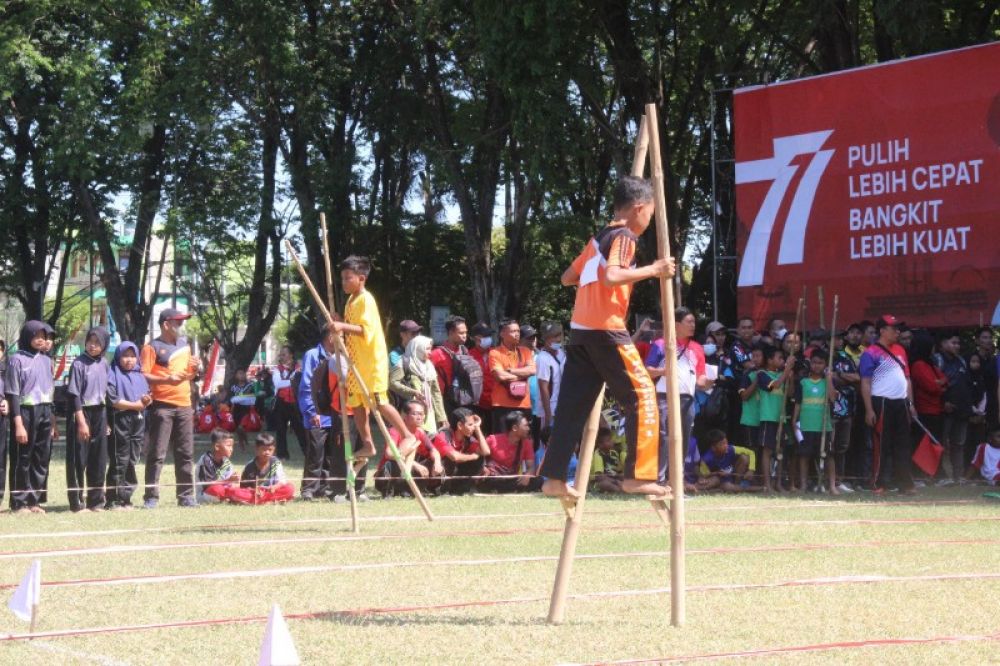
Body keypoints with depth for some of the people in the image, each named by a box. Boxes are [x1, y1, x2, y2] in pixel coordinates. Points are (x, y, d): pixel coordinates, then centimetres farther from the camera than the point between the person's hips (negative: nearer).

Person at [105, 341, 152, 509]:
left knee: (132, 461, 8)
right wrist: (135, 405, -9)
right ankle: (113, 500, -2)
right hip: (120, 421, -6)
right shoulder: (113, 375, -4)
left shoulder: (140, 376, 17)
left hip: (138, 421, 6)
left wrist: (146, 401, -6)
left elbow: (147, 397, 17)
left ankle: (125, 498, 14)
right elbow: (114, 401, -12)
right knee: (119, 462, -6)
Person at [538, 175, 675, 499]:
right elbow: (611, 276, -23)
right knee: (642, 396, -3)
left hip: (581, 330, 9)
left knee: (573, 404, 7)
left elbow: (568, 278, 25)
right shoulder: (624, 237, -7)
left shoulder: (598, 238, 19)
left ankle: (554, 476, 4)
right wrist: (652, 270, -17)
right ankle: (638, 475, -8)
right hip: (606, 330, -9)